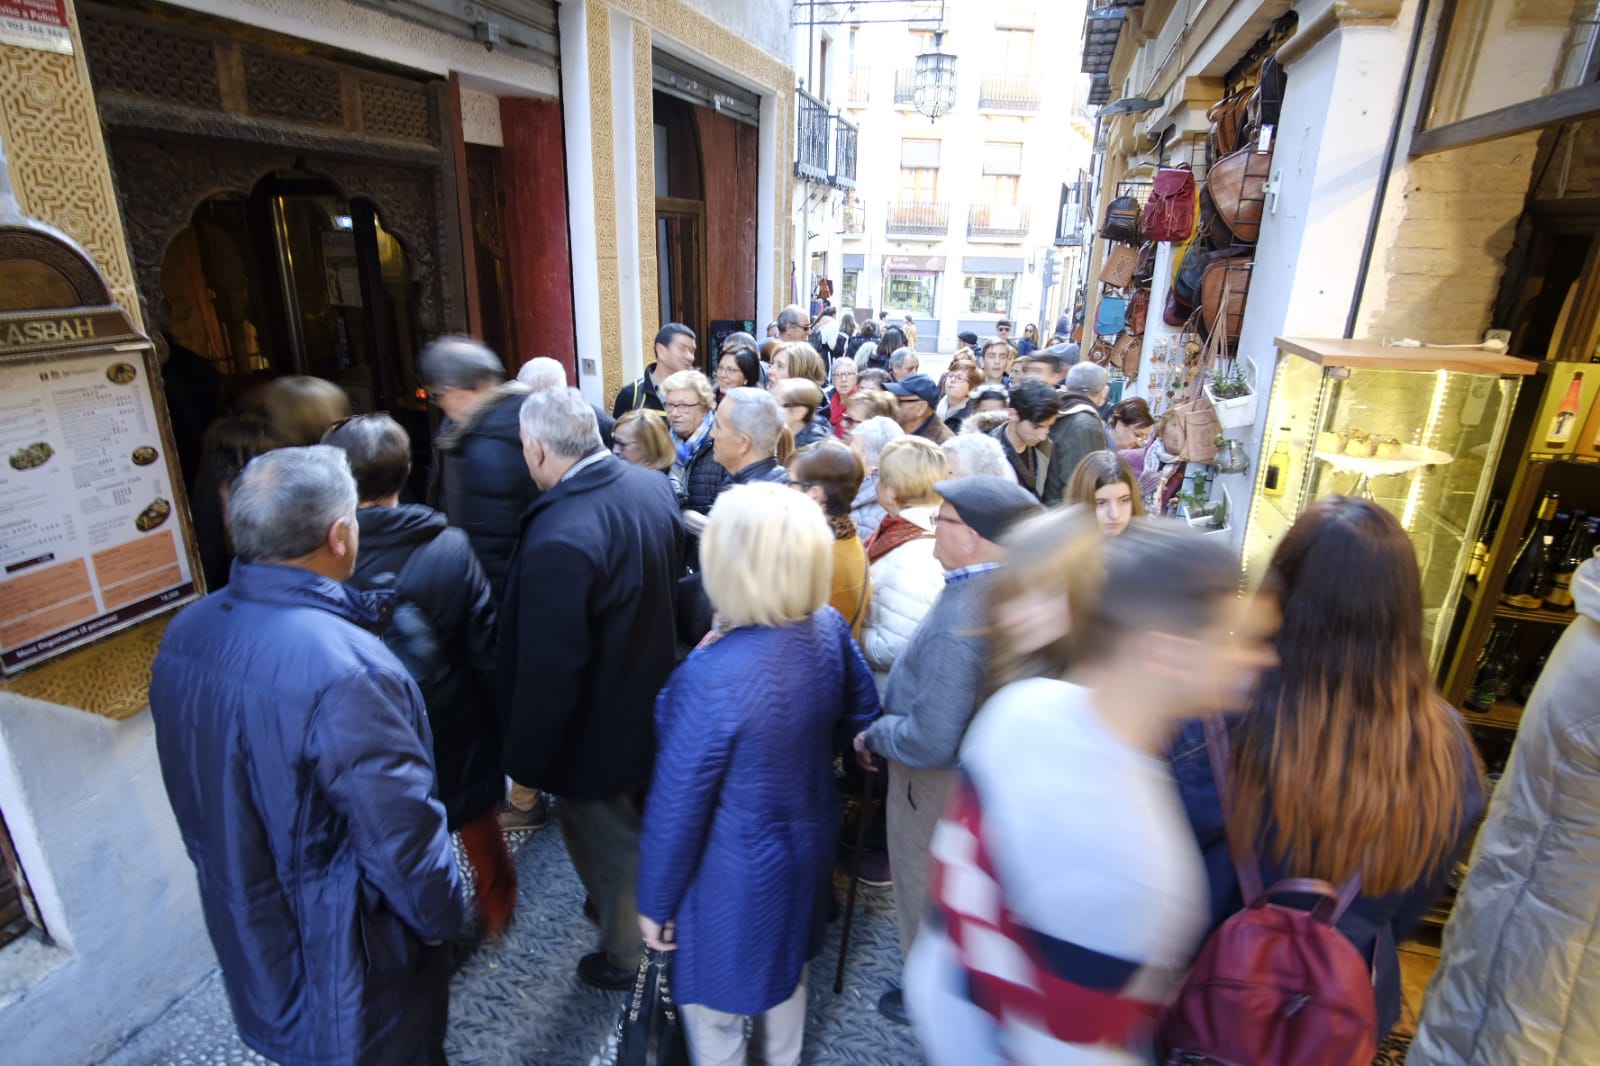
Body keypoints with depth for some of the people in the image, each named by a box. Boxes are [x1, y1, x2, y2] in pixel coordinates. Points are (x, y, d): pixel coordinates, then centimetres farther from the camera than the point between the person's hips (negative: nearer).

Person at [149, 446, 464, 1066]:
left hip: (248, 940, 7)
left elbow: (201, 795, 4)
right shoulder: (344, 671, -36)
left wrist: (241, 887, 19)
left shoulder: (183, 636, -10)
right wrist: (444, 915, -7)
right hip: (343, 964, -7)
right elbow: (404, 840, -27)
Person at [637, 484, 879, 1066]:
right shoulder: (829, 629, -17)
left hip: (737, 868, -6)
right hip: (809, 837, 7)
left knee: (716, 1003, 23)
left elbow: (677, 805, -23)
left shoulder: (712, 676, -35)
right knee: (786, 966, 33)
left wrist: (655, 900, -7)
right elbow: (862, 713, 1)